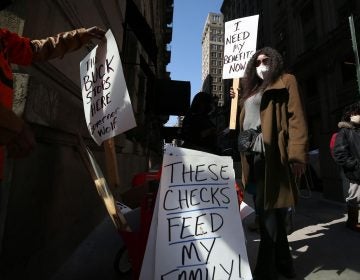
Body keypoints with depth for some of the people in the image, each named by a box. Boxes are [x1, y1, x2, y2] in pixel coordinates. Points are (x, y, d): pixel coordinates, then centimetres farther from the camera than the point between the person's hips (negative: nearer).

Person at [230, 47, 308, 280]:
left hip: (272, 154, -7)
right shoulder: (252, 90, 25)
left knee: (268, 209, -2)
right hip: (252, 154, 7)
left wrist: (297, 155, -17)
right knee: (270, 209, 14)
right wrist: (237, 101, 22)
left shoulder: (286, 82, 6)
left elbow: (296, 118, -7)